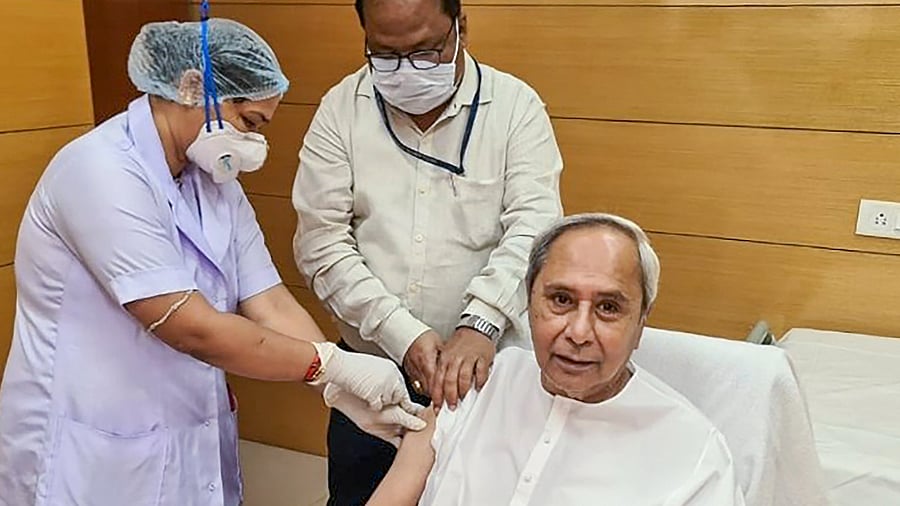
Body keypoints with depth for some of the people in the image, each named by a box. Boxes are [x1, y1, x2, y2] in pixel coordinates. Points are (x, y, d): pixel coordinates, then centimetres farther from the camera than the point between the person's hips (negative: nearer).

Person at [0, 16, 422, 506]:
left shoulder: (217, 184, 5)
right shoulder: (101, 172, -21)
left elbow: (271, 306, -2)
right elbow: (192, 329, -26)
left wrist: (354, 393, -14)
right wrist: (335, 364, -21)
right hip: (95, 458, -7)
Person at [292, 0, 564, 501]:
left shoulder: (516, 106, -4)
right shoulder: (341, 110, -1)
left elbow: (534, 225, -14)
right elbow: (321, 242, -6)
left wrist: (480, 325, -29)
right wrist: (402, 335, -16)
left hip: (486, 370, -1)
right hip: (369, 370, 2)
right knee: (357, 494, 16)